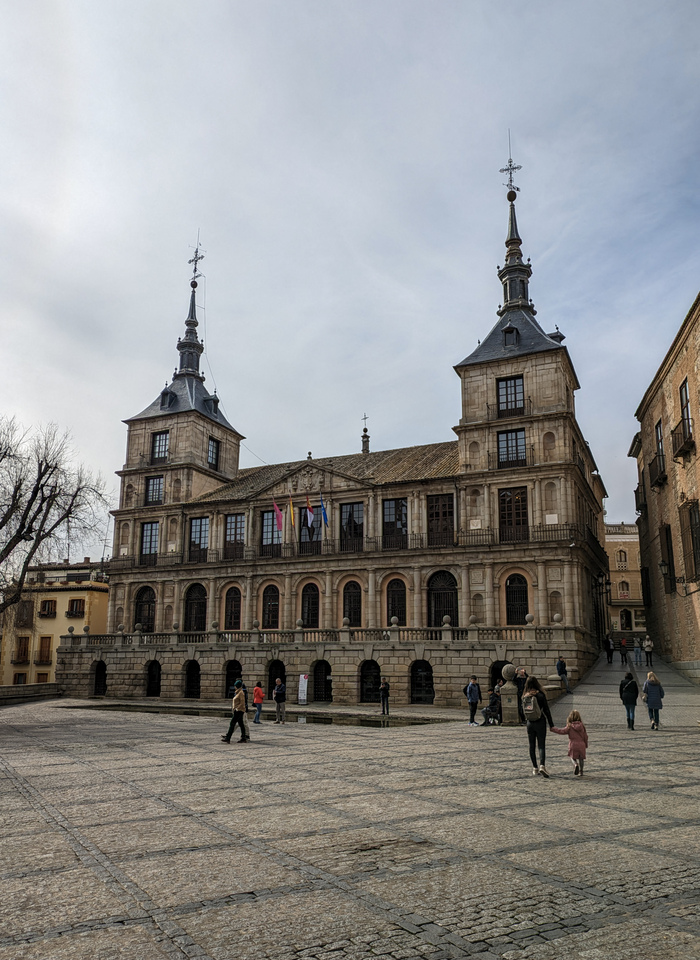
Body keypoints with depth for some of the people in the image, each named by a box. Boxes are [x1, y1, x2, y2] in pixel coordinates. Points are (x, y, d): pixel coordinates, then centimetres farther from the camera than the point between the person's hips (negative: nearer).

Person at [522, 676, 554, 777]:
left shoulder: (525, 696, 0)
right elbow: (546, 711, -9)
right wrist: (551, 724, -3)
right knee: (541, 745, 0)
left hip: (530, 723, 3)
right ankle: (542, 765, -17)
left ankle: (535, 768, 16)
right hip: (540, 723, -3)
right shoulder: (540, 695, -11)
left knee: (532, 746, 11)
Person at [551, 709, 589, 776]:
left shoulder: (570, 726, -6)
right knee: (581, 758, 16)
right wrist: (586, 744, 24)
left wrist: (552, 728, -5)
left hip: (573, 744, -3)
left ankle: (576, 765, -18)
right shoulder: (582, 726, 4)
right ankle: (581, 772, 14)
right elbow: (585, 736, 9)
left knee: (573, 758, 11)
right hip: (581, 744, 3)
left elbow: (562, 731, -11)